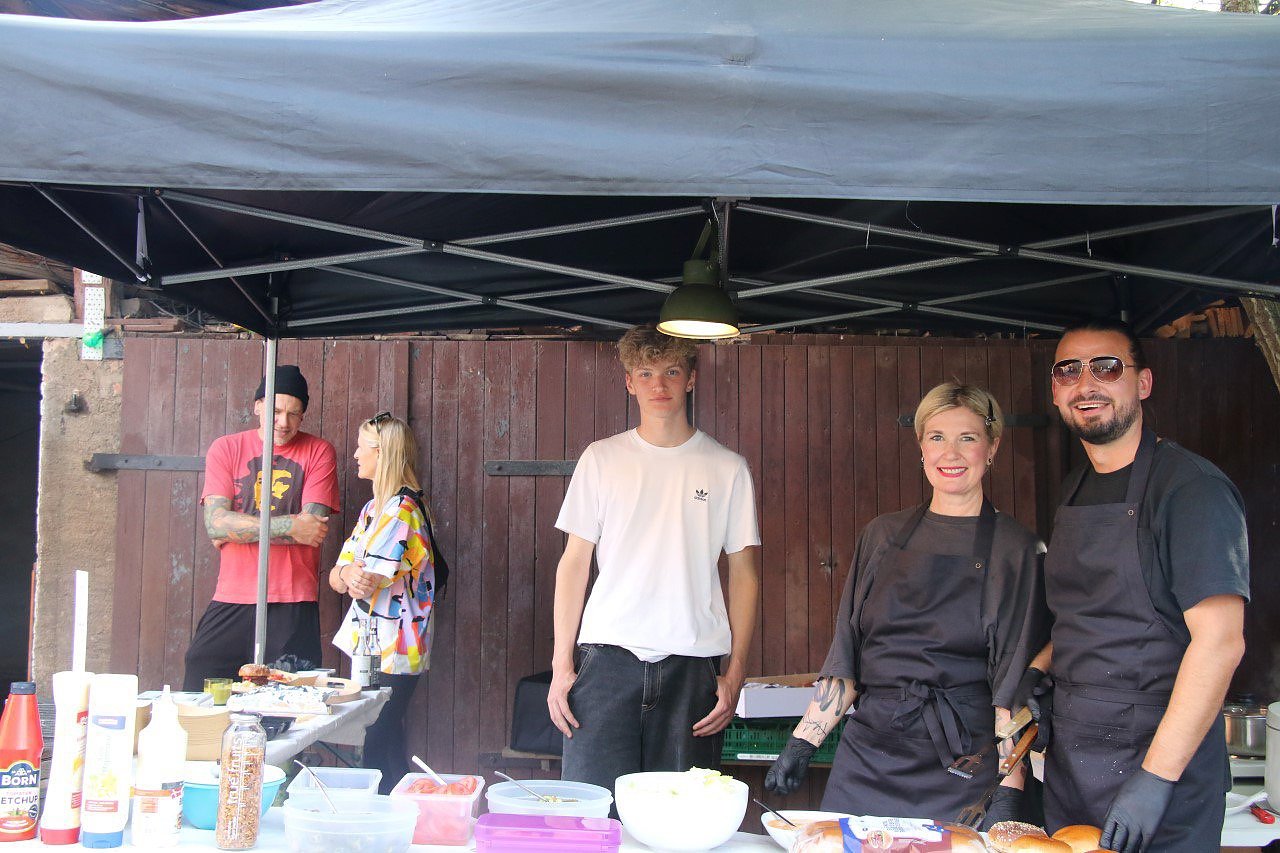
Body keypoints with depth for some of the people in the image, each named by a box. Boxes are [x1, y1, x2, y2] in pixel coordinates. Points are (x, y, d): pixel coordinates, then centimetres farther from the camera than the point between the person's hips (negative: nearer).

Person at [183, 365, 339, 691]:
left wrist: (239, 529, -6)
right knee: (199, 696, 3)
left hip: (294, 606, -1)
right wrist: (289, 525, -14)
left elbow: (313, 528, -9)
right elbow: (215, 523, -7)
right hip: (231, 601, 2)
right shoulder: (225, 449, 7)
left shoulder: (318, 452, 3)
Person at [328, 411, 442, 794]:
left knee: (379, 747, -4)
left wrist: (350, 575, -3)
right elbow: (336, 577, 7)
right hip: (370, 645, 9)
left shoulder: (401, 508, -16)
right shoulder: (374, 507, 15)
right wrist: (347, 572, -14)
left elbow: (367, 584, -21)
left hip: (390, 651, -9)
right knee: (382, 737, 15)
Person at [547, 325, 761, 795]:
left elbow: (744, 574, 8)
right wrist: (562, 663, 1)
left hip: (691, 664, 0)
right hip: (607, 658, 0)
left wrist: (735, 674, 1)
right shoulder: (601, 458, 8)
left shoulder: (727, 468, 6)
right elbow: (574, 562, 8)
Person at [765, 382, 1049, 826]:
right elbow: (844, 658, 10)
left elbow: (1016, 686, -7)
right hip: (868, 757, 3)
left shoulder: (1015, 549, -2)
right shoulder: (881, 536, 8)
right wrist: (802, 744, 3)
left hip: (964, 767, -3)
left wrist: (1008, 794, -15)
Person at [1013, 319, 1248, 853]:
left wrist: (1156, 777, -23)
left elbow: (1219, 641, -20)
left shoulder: (1192, 486, -14)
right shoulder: (1073, 492, 10)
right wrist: (1038, 670, 3)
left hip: (1161, 755, -7)